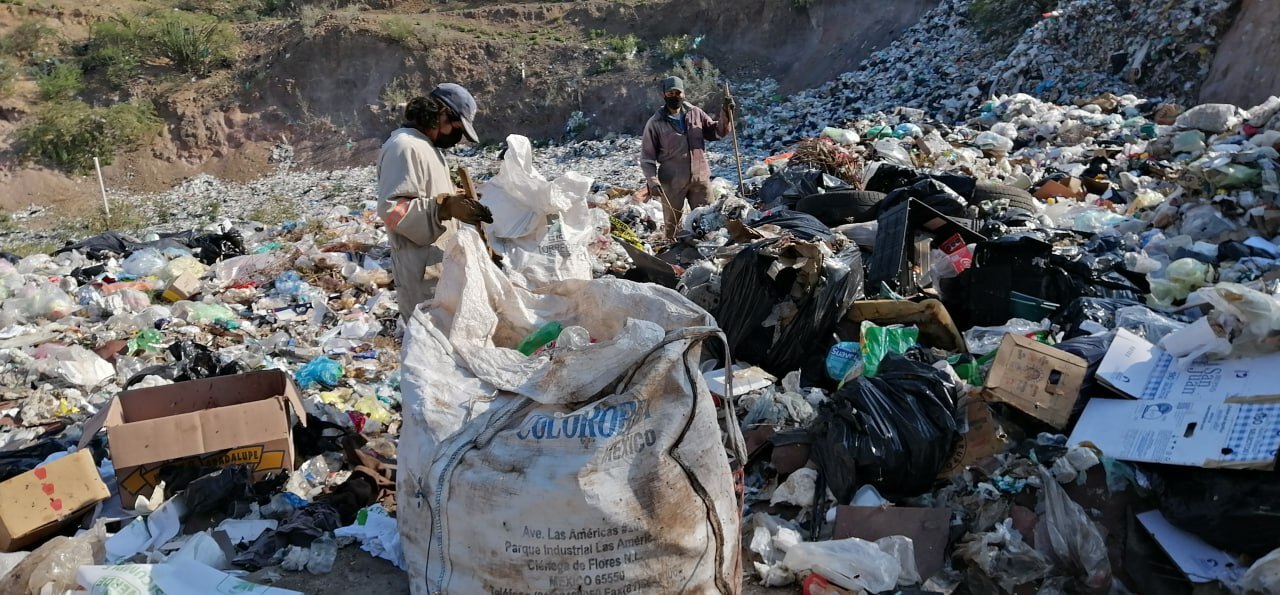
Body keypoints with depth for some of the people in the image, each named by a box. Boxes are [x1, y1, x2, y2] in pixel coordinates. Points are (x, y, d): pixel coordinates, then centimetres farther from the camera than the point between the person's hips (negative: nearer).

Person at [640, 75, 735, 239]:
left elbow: (717, 132, 10)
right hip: (672, 182, -3)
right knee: (672, 224, 8)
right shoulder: (655, 123, -5)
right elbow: (647, 156, -4)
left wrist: (726, 114, -7)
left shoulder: (696, 113, 3)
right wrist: (652, 181, -15)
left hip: (700, 178, 3)